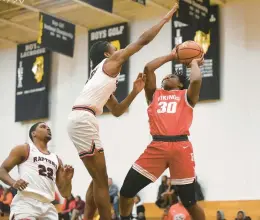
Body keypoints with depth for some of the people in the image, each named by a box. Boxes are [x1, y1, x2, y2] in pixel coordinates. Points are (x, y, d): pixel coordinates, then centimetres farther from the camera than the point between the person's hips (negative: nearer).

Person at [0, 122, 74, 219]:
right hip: (25, 202, -6)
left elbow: (65, 194, 23)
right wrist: (13, 183, -15)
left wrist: (68, 179, 2)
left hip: (47, 206, 6)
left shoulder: (56, 160, 26)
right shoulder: (24, 149, 12)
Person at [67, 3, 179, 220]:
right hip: (83, 120, -9)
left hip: (81, 121, 9)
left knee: (98, 179, 14)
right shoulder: (111, 61, 7)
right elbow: (143, 40, 5)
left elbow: (117, 111, 32)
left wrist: (135, 91, 21)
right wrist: (166, 18, 15)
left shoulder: (105, 74, 31)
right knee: (101, 180, -7)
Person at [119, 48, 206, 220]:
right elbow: (148, 68, 14)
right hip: (157, 147, 3)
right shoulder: (155, 94, 24)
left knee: (189, 201, 0)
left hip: (180, 147, -3)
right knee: (126, 192, -2)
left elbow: (196, 80, -6)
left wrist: (194, 63, 14)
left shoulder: (186, 95, 15)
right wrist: (170, 56, 25)